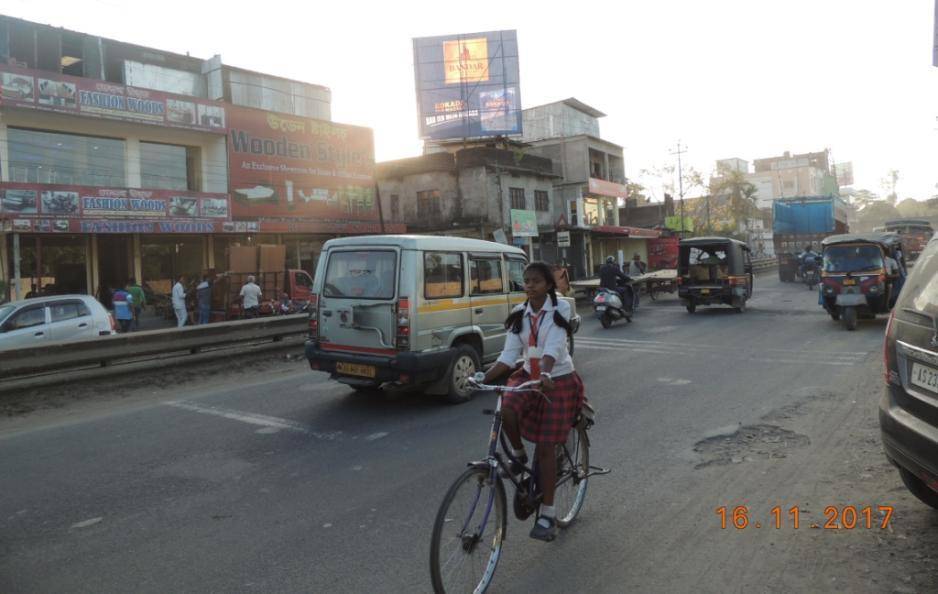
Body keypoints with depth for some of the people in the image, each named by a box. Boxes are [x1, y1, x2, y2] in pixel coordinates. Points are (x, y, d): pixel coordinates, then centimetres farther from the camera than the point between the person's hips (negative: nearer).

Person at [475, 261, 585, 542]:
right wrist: (485, 377, -20)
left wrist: (546, 374, -43)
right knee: (507, 406, -30)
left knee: (545, 448, -3)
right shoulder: (518, 315, 1)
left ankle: (547, 514, 11)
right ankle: (518, 454, 2)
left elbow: (553, 347, -25)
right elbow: (509, 355, -4)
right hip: (528, 376, 4)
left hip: (558, 380, -3)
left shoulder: (560, 309, -11)